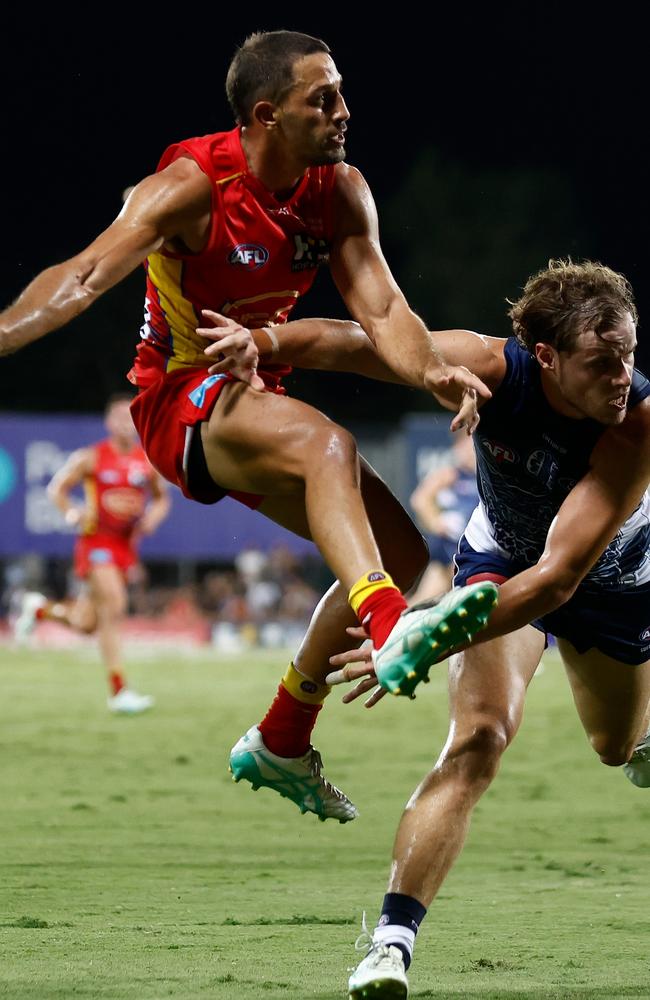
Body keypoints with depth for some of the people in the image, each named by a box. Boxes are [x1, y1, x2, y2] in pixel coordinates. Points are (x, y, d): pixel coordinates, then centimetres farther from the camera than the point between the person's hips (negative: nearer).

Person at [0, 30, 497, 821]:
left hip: (256, 399, 8)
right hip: (180, 403, -8)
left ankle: (280, 742, 16)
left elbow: (380, 309, -12)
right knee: (328, 443, -36)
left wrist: (431, 372, -33)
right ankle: (390, 629, -57)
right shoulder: (193, 186, -20)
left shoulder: (341, 193, -2)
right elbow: (85, 276, -31)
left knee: (401, 554, 4)